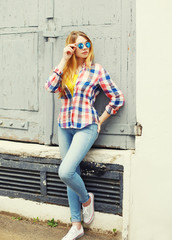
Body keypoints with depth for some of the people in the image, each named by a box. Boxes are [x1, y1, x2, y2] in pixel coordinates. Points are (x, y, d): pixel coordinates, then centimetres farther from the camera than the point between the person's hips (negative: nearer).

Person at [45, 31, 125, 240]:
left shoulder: (97, 70, -3)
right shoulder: (65, 70, 9)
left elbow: (117, 99, -1)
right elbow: (50, 87, -10)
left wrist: (100, 121, 0)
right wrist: (64, 61, -9)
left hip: (86, 127, -5)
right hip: (64, 127, 5)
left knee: (65, 172, -20)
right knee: (72, 174, 9)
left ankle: (86, 199, 12)